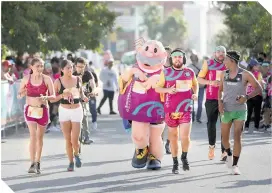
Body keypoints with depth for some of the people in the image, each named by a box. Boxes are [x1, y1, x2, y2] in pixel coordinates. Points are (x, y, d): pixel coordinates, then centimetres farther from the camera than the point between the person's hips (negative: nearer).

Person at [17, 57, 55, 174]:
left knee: (40, 137, 11)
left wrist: (45, 97, -25)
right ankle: (32, 164, -18)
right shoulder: (26, 79, -2)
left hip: (43, 110, 1)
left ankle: (38, 163, 25)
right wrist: (22, 94, -17)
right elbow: (19, 95, 6)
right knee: (33, 135, -16)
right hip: (30, 109, -1)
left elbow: (53, 96, -4)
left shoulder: (47, 79, -5)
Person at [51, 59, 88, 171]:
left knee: (75, 140, -6)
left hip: (77, 110, 0)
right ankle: (71, 162, 19)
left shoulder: (78, 80, 1)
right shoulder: (58, 82, -5)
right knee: (68, 140, 3)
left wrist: (83, 97, -3)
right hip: (64, 111, 0)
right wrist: (63, 95, -19)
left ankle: (76, 155, 26)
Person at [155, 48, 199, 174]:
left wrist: (195, 94, 3)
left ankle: (184, 157, 13)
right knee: (173, 137, 8)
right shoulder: (166, 72, 1)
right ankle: (175, 163, 21)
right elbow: (157, 88, 3)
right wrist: (168, 90, -16)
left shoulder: (190, 72, 5)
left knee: (185, 136, -13)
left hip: (186, 110, 0)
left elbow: (195, 84, 23)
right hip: (170, 110, 0)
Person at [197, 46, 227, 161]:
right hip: (211, 99, 0)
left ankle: (224, 151, -2)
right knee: (211, 123, 6)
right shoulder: (208, 63, 4)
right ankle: (211, 146, 27)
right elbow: (199, 78, 4)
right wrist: (210, 82, -12)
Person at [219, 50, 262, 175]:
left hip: (240, 110, -4)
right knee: (224, 137, 9)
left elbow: (258, 88, -5)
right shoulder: (224, 74, 3)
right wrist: (220, 101, -4)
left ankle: (235, 165, -2)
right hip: (226, 110, 4)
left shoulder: (245, 74, -9)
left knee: (237, 137, -11)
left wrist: (247, 97, -21)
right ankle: (229, 155, 40)